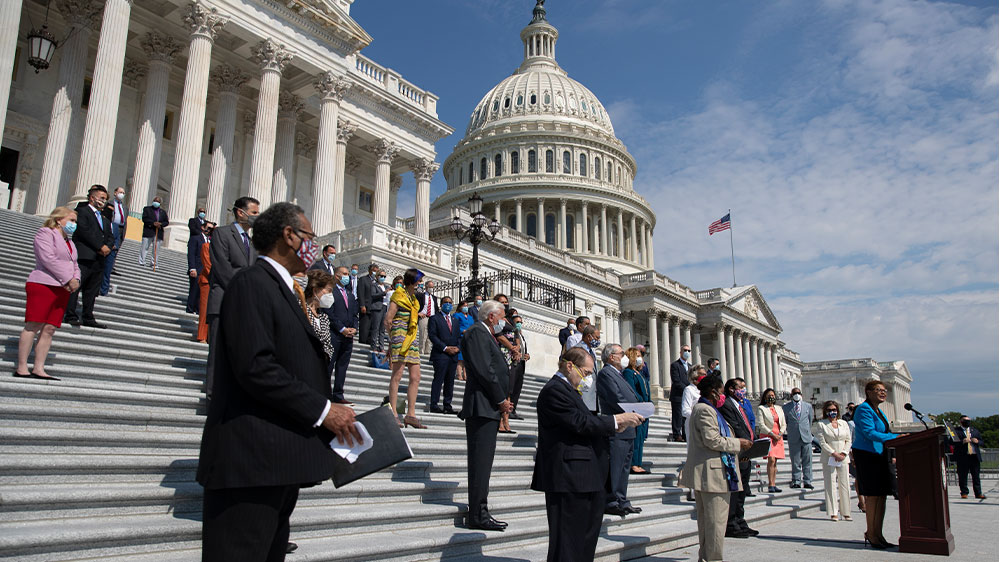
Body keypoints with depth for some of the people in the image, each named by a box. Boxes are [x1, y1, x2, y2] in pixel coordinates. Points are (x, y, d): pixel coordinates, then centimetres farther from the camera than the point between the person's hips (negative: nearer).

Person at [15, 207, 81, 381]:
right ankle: (21, 368, -6)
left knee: (49, 329, 1)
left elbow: (75, 265, 23)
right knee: (33, 326, -8)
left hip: (62, 290, 8)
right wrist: (68, 279, -13)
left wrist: (76, 280, 1)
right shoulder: (45, 233, 0)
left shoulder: (69, 242, 26)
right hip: (43, 286, -8)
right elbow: (48, 259, -13)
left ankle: (38, 369, 1)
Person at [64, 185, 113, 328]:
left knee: (92, 290, 9)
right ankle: (70, 315, -2)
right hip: (84, 258, -7)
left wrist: (108, 247, -3)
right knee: (75, 287, -6)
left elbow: (110, 236, 19)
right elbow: (85, 231, -12)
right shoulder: (81, 211, 1)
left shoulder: (104, 218, 25)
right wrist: (101, 246, -14)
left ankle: (88, 318, 13)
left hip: (99, 258, 8)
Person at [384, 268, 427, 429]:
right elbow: (388, 320, -8)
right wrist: (393, 337, 0)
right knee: (397, 375, -9)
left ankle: (411, 414, 5)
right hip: (399, 337, -8)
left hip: (411, 340, 8)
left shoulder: (413, 299, 21)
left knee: (415, 377, 2)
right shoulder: (398, 296, -4)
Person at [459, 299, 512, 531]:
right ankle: (478, 516, -5)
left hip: (489, 409, 11)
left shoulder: (487, 336, 23)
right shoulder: (477, 333, -8)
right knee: (480, 462, -9)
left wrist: (502, 401, 11)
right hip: (482, 407, -11)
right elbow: (484, 370, -18)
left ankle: (479, 513, 17)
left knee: (483, 463, 11)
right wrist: (501, 401, -12)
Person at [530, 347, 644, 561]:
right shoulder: (554, 390, -14)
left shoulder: (565, 389, 19)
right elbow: (580, 423, -20)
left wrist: (614, 426, 7)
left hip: (581, 478, 11)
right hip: (568, 480, -11)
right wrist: (616, 420, -13)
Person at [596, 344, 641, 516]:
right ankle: (610, 503, 1)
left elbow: (632, 397, 21)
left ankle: (622, 501, 21)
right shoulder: (605, 373, -11)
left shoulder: (619, 374, 20)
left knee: (624, 467, 14)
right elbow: (617, 399, -18)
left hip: (628, 431, 10)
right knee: (614, 468, -5)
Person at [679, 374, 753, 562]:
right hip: (712, 473, -11)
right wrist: (738, 444, -9)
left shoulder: (704, 409, 20)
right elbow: (712, 440, -20)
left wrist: (736, 448, 17)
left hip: (705, 474, 11)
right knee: (716, 520, -6)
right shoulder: (704, 410, -14)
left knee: (705, 518, 15)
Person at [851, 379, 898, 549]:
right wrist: (895, 437, -21)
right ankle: (871, 534, 3)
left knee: (882, 495, 9)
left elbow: (882, 432, 20)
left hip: (879, 455, 9)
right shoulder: (864, 409, -11)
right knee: (872, 495, -5)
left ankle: (877, 534, 16)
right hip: (866, 455, -9)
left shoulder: (878, 411, 18)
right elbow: (869, 433, -20)